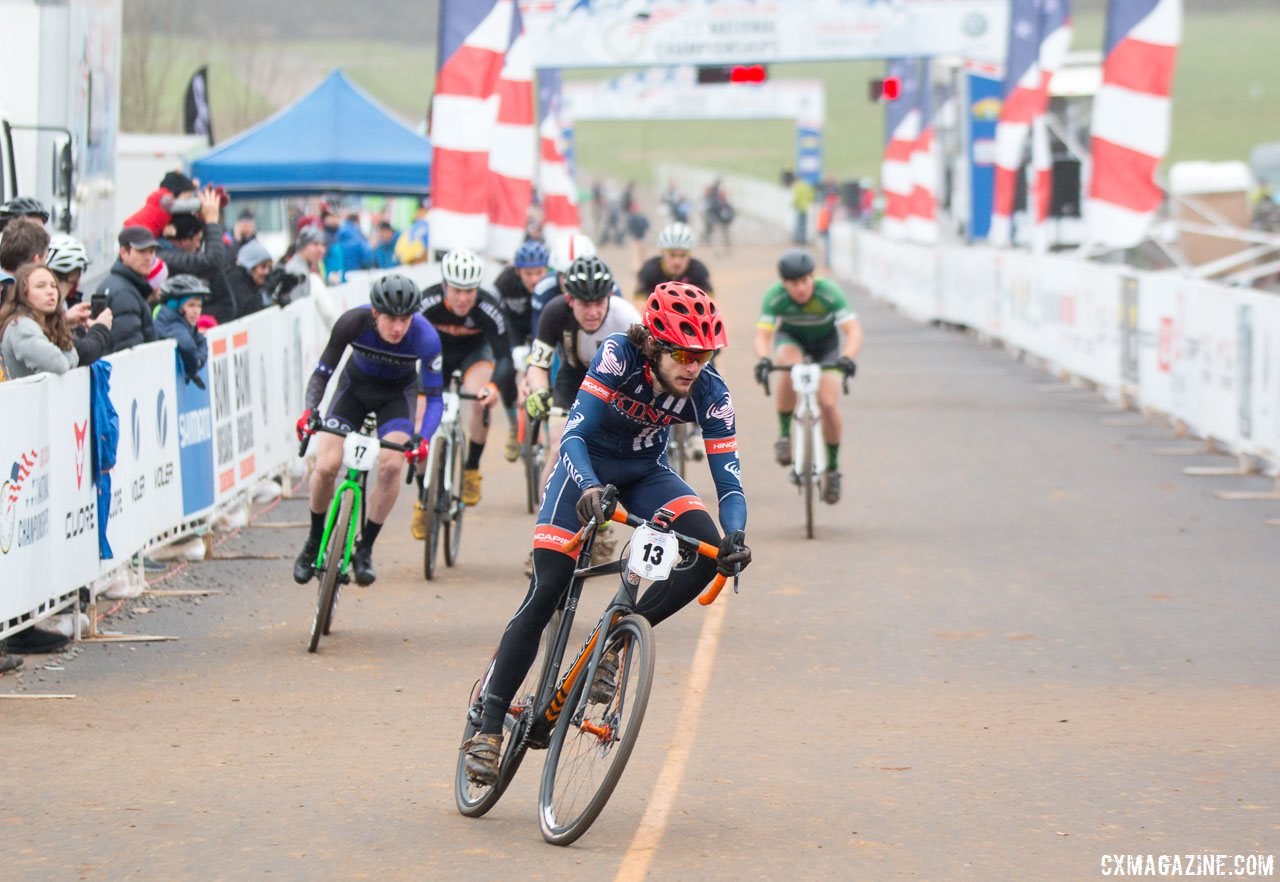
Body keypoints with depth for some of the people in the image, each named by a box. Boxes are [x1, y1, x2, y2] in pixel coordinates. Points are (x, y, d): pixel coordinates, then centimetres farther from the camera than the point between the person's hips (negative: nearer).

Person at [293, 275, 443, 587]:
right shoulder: (353, 323, -31)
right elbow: (322, 373, -20)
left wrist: (422, 438, -42)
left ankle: (365, 549, -8)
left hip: (398, 392, 0)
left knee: (390, 465, -25)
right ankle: (314, 542, 9)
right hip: (355, 385, 1)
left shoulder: (425, 337, -32)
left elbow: (435, 397, -26)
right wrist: (310, 411, -37)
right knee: (326, 466, -16)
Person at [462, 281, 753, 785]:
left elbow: (729, 482, -23)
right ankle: (489, 728, -7)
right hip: (587, 465, -3)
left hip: (645, 472, 3)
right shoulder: (618, 357, -30)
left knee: (707, 550, -25)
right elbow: (573, 437, -36)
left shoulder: (710, 393, -23)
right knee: (545, 593, -15)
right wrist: (589, 488, -56)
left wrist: (735, 536, -43)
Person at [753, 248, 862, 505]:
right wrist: (763, 359, -57)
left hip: (826, 342, 0)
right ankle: (784, 434, -18)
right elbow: (762, 335, -35)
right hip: (791, 338, 0)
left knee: (828, 403, -17)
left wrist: (847, 357, -60)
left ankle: (832, 467, 5)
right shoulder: (775, 296, -30)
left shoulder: (829, 293, -34)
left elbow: (854, 330, -40)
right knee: (788, 366, -36)